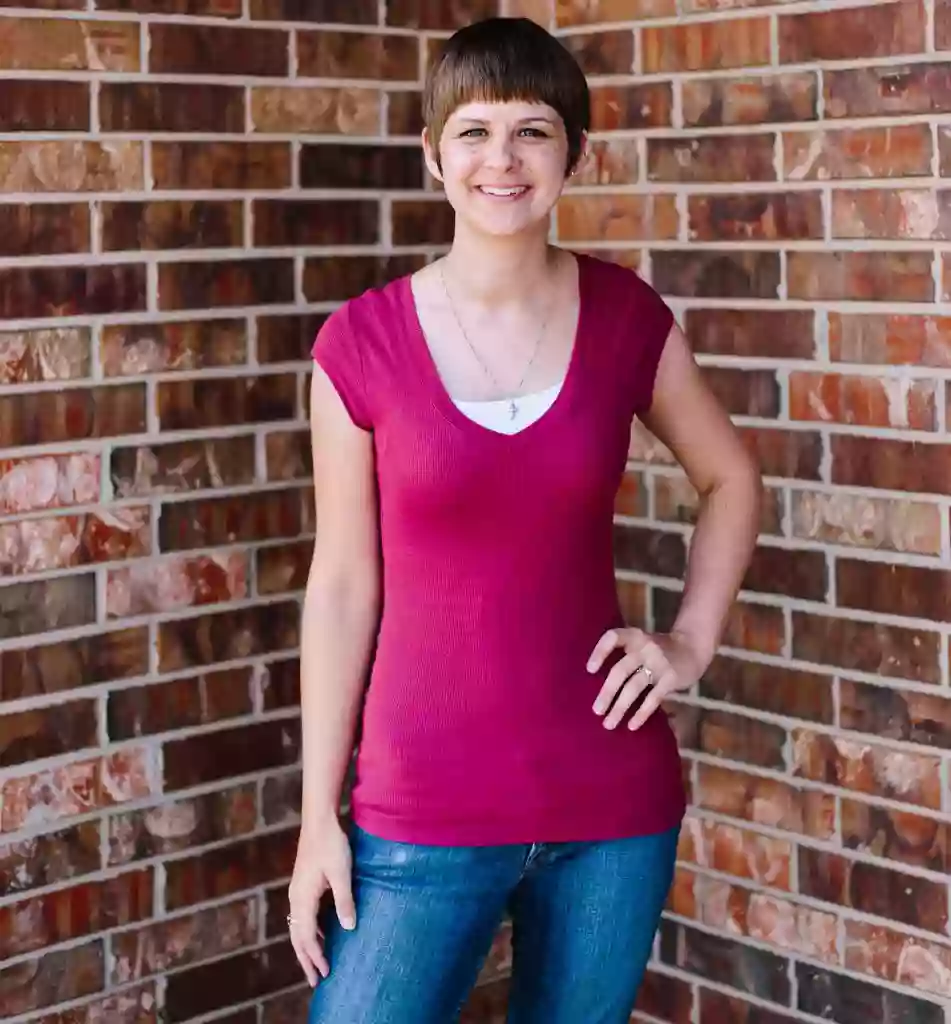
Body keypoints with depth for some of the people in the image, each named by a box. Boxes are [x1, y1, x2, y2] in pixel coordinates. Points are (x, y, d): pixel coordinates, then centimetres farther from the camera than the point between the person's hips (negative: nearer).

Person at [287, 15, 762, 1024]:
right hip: (424, 812, -2)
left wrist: (693, 640, 2)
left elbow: (731, 480, 15)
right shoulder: (363, 342, -6)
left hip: (611, 800, 2)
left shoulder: (626, 316, -1)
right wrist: (318, 815, -2)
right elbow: (342, 583, -3)